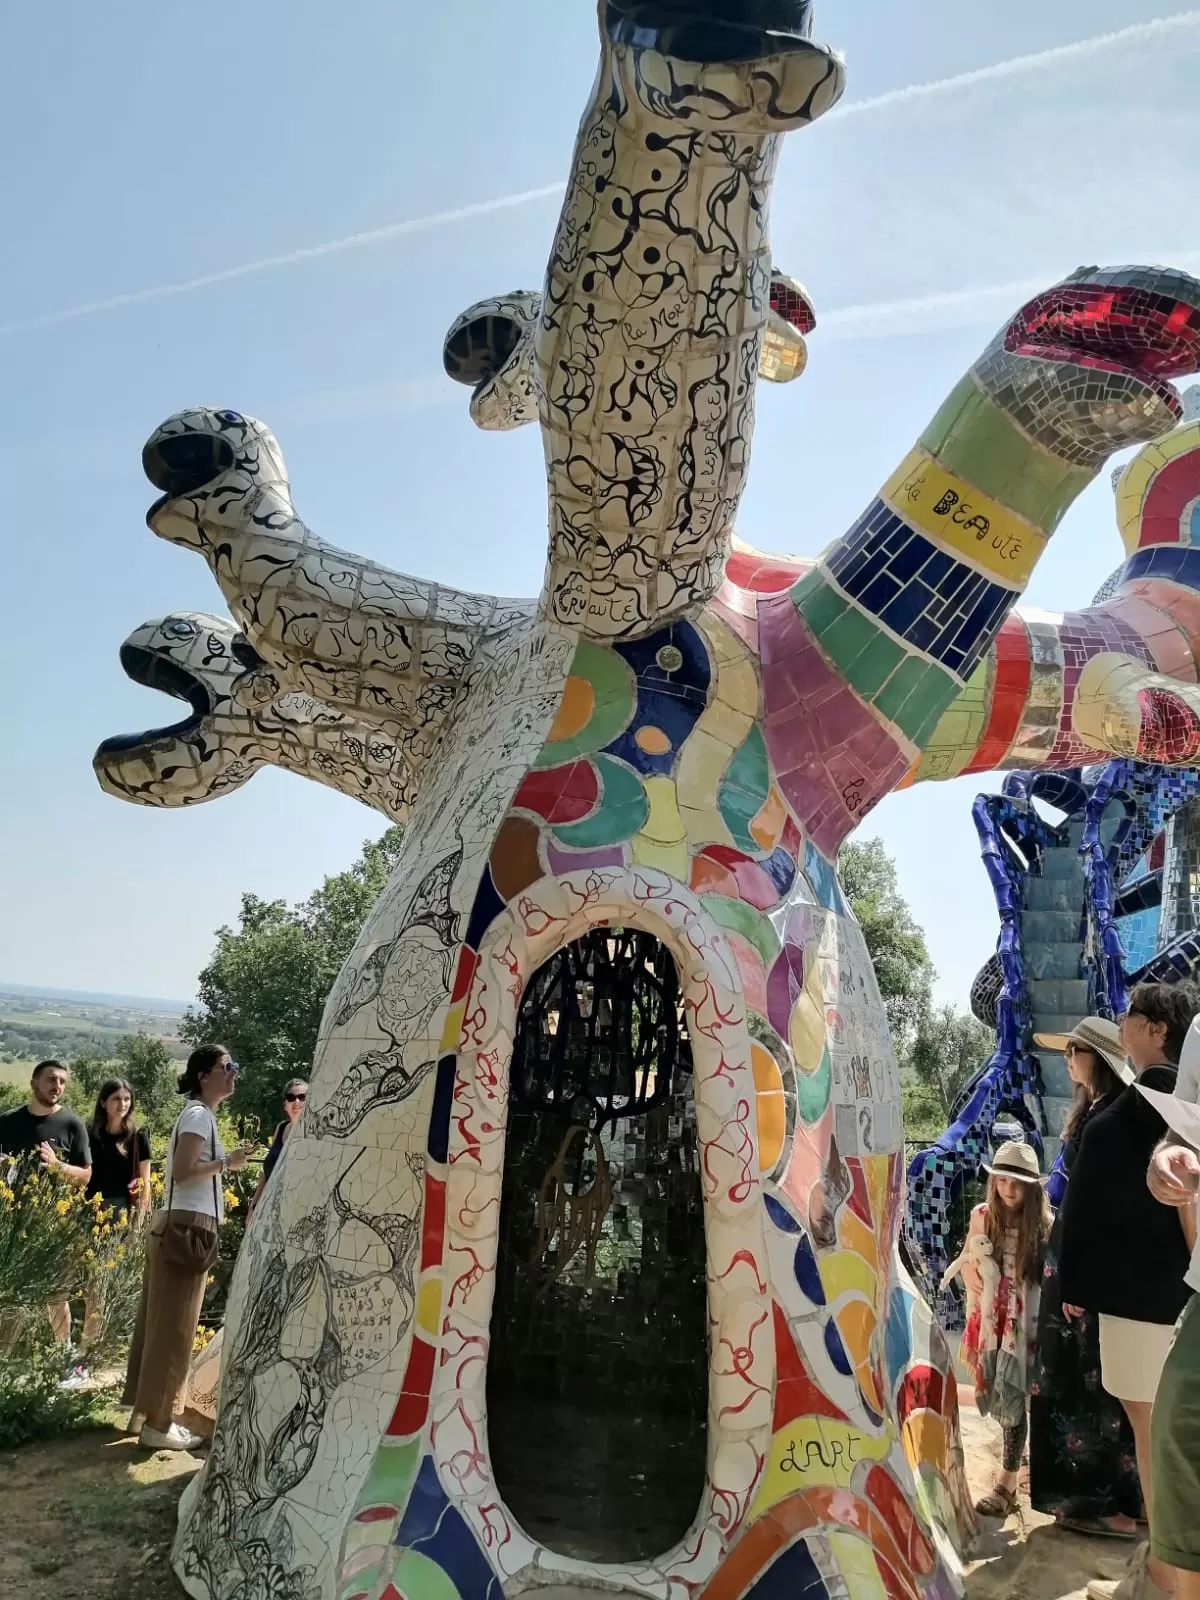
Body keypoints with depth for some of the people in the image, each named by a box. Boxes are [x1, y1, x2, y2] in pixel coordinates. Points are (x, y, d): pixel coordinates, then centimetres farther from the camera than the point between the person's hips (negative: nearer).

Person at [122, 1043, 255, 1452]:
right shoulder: (199, 1114, -12)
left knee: (160, 1323, 14)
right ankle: (157, 1423, 5)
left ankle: (145, 1413, 23)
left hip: (178, 1227, 10)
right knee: (173, 1327, -3)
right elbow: (183, 1171, -21)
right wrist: (227, 1162, -14)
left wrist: (226, 1163, 11)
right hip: (187, 1228, -10)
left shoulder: (199, 1114, 18)